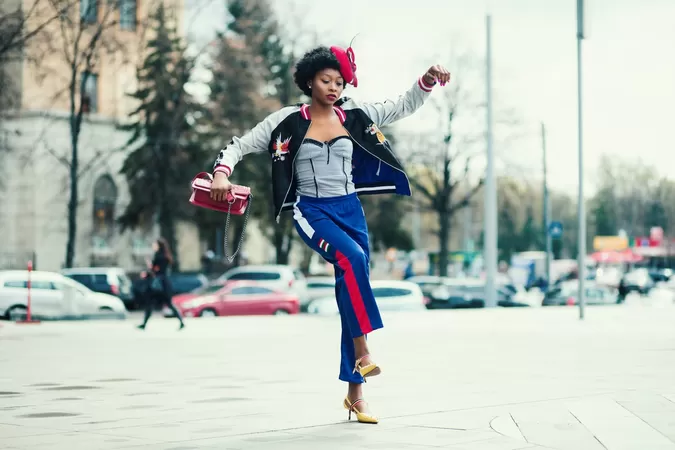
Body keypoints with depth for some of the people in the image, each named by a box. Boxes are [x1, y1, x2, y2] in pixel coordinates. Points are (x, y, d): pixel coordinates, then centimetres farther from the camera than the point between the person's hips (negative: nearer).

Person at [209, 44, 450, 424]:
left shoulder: (353, 115, 5)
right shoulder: (289, 120, -4)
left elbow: (404, 107, 9)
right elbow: (242, 145, -1)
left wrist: (427, 81, -8)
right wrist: (222, 174, -19)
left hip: (350, 209, 4)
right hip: (312, 210, -4)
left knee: (354, 288, 4)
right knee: (351, 258, -34)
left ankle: (355, 392, 12)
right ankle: (362, 351, -28)